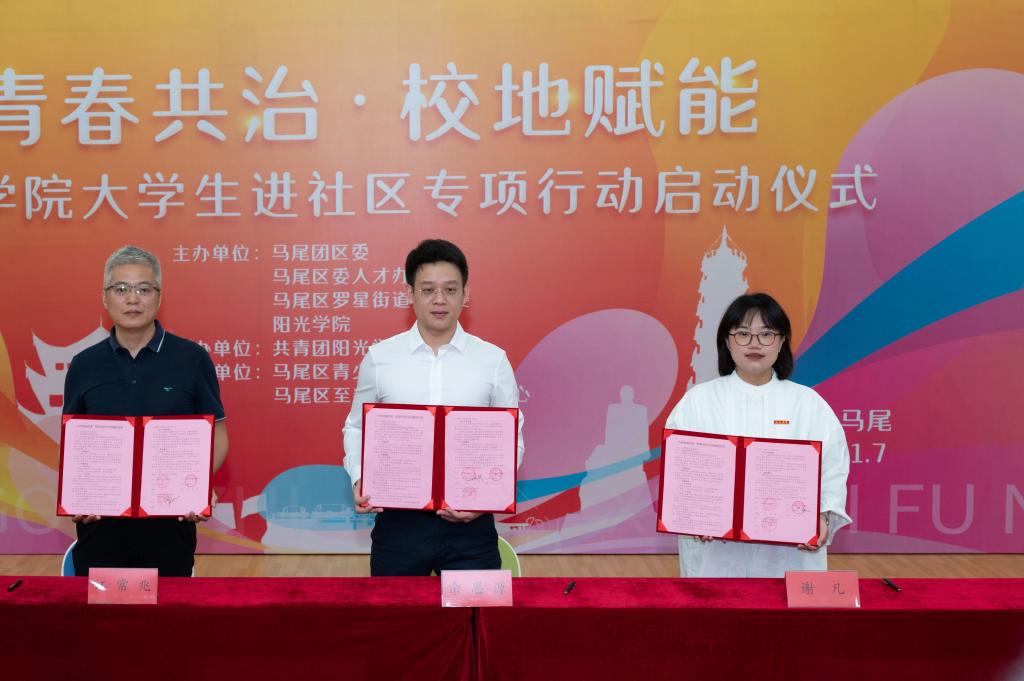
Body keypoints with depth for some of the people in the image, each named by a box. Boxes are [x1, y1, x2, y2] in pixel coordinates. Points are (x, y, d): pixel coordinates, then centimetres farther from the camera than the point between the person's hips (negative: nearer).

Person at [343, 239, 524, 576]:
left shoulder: (493, 360, 0)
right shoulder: (379, 357, 1)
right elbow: (357, 428, 11)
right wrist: (359, 479, -6)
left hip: (470, 522, 0)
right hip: (399, 519, 1)